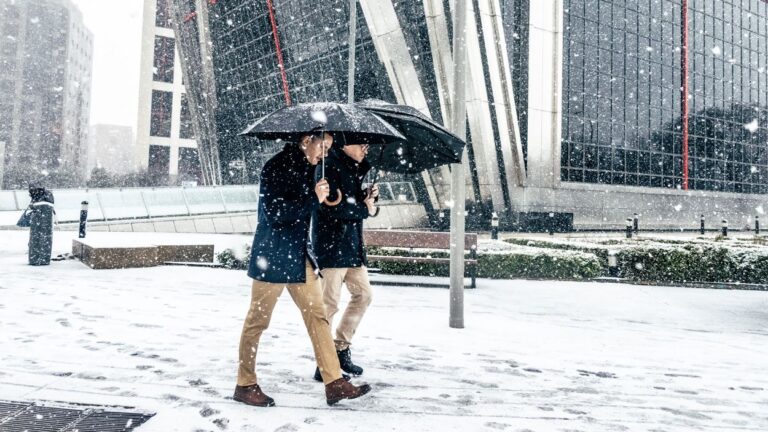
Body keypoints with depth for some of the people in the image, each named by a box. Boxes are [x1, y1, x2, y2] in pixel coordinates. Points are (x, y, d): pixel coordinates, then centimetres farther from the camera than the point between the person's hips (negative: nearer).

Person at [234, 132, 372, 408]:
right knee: (258, 320, 4)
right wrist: (313, 199, -19)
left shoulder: (306, 168, 12)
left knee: (317, 315, 5)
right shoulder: (276, 167, -13)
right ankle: (245, 385, 19)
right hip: (273, 256, -8)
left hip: (299, 255, 8)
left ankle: (334, 383, 9)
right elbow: (274, 212, -21)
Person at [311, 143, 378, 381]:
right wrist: (365, 209, -9)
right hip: (332, 244, -9)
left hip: (353, 243, 9)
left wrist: (369, 197, -2)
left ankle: (341, 348, 26)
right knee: (330, 302, -4)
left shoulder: (355, 167, 15)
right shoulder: (330, 165, -12)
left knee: (363, 294, 14)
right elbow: (334, 208, -21)